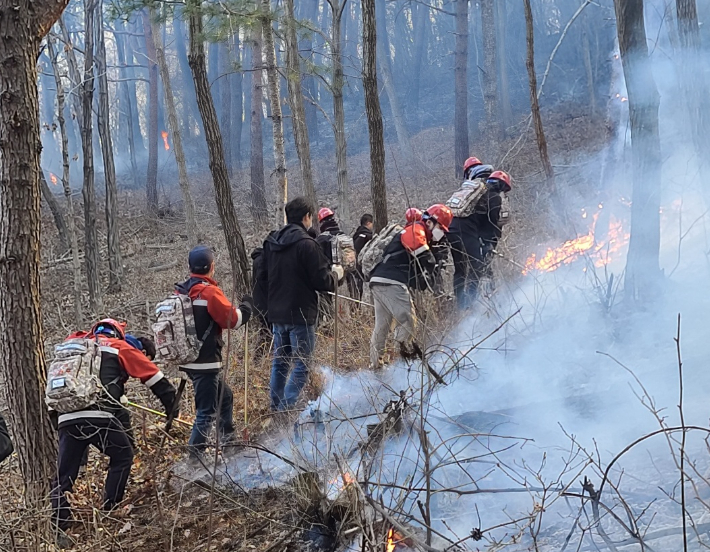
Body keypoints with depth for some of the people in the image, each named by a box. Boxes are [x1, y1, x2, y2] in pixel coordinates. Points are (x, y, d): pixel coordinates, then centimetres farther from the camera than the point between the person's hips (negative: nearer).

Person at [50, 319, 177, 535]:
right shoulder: (119, 347, 15)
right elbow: (154, 377, 15)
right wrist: (171, 404, 21)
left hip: (66, 419, 4)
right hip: (98, 416, -4)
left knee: (64, 476, 11)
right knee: (122, 456, 18)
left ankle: (57, 528, 5)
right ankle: (109, 512, 17)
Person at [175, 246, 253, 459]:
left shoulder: (181, 291, 6)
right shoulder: (209, 291, -18)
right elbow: (233, 319, -14)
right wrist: (247, 306, 3)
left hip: (189, 359, 9)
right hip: (205, 362, -9)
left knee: (224, 398, 26)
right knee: (206, 412, -5)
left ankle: (228, 441, 39)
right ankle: (194, 456, -8)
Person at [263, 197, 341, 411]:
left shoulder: (271, 242, 7)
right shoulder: (306, 244, -17)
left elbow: (264, 276, 17)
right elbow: (323, 281, -14)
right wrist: (336, 274, 6)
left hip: (277, 313, 7)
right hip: (301, 313, -7)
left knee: (280, 362, 16)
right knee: (301, 365, -1)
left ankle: (276, 408, 21)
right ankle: (287, 409, -7)